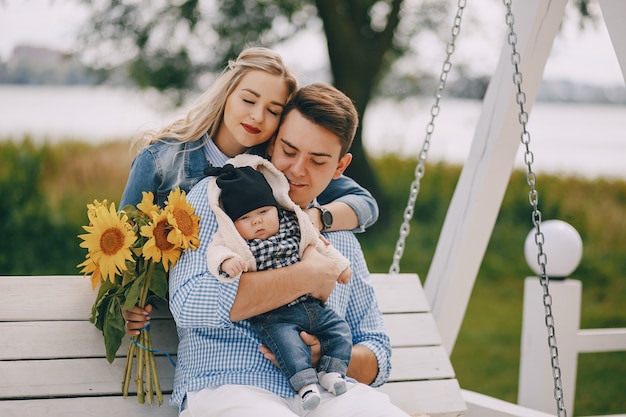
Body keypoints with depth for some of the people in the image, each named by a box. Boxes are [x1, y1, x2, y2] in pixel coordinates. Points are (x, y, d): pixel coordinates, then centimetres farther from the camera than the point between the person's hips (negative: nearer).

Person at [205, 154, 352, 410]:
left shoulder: (293, 228, 10)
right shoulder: (237, 243, -4)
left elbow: (318, 246, 23)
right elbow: (216, 252, -21)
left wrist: (338, 264, 23)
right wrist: (227, 262, -42)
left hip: (312, 306, 6)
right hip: (274, 316, -6)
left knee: (339, 327, -3)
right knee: (286, 339, -29)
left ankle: (331, 371, -2)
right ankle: (306, 384, -28)